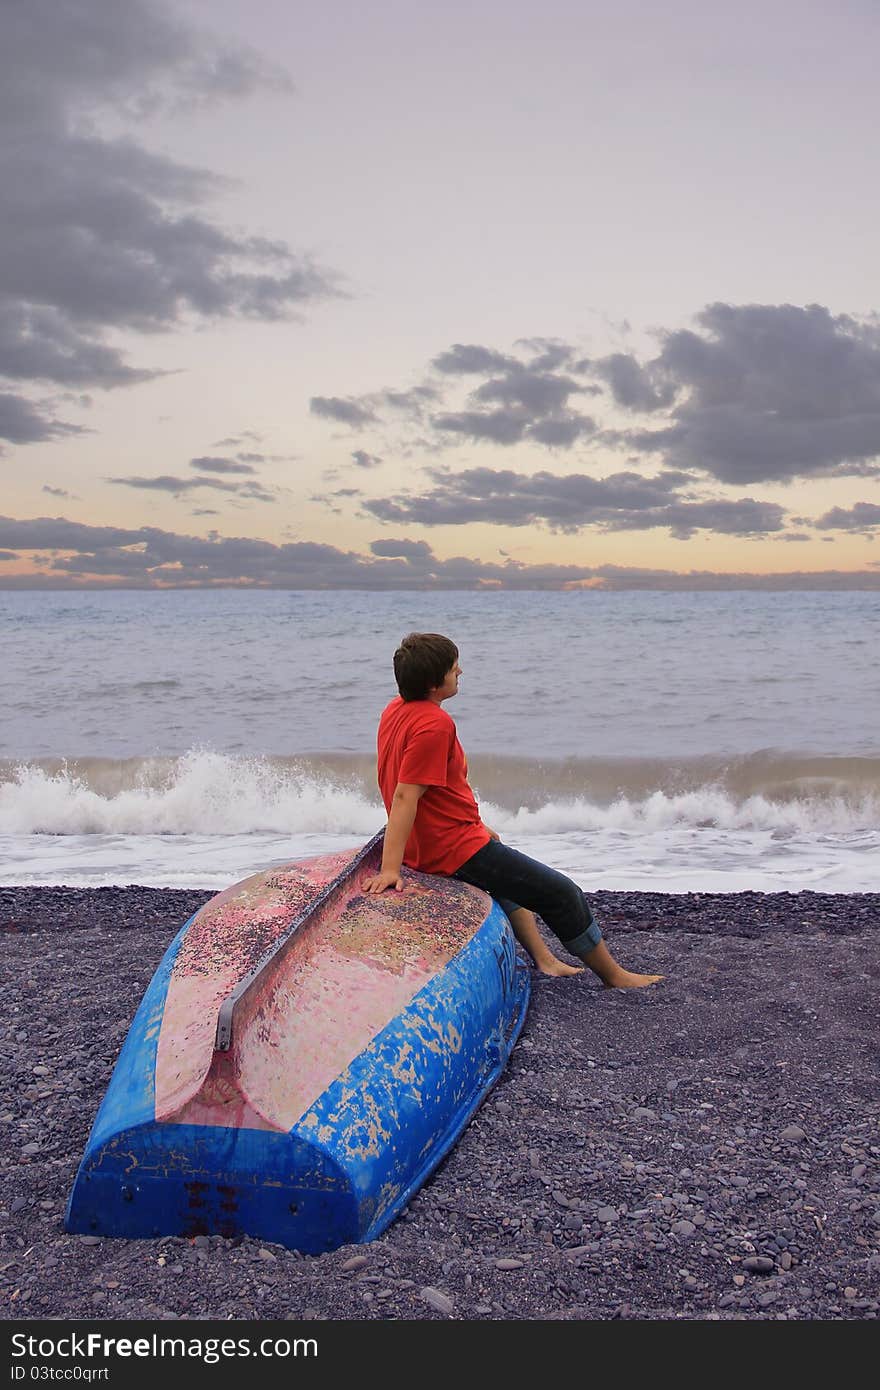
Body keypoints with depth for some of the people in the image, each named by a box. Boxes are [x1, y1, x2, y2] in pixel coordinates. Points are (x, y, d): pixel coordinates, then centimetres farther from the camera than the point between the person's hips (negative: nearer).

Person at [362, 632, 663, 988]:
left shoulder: (396, 709, 5)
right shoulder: (435, 724, -25)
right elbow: (404, 797, -29)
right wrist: (390, 870, -30)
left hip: (430, 842, 11)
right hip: (457, 850, -10)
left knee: (511, 877, 38)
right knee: (562, 894, 3)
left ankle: (543, 958, 39)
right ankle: (614, 976, 18)